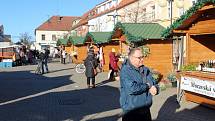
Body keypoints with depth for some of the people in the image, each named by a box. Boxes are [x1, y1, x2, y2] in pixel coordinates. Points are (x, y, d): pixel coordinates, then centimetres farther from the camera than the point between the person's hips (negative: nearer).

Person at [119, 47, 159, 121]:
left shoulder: (145, 70, 6)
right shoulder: (125, 71, -15)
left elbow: (154, 84, 12)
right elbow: (131, 89, -28)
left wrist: (155, 89, -13)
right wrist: (147, 86, -12)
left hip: (146, 110, 6)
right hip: (131, 112, -6)